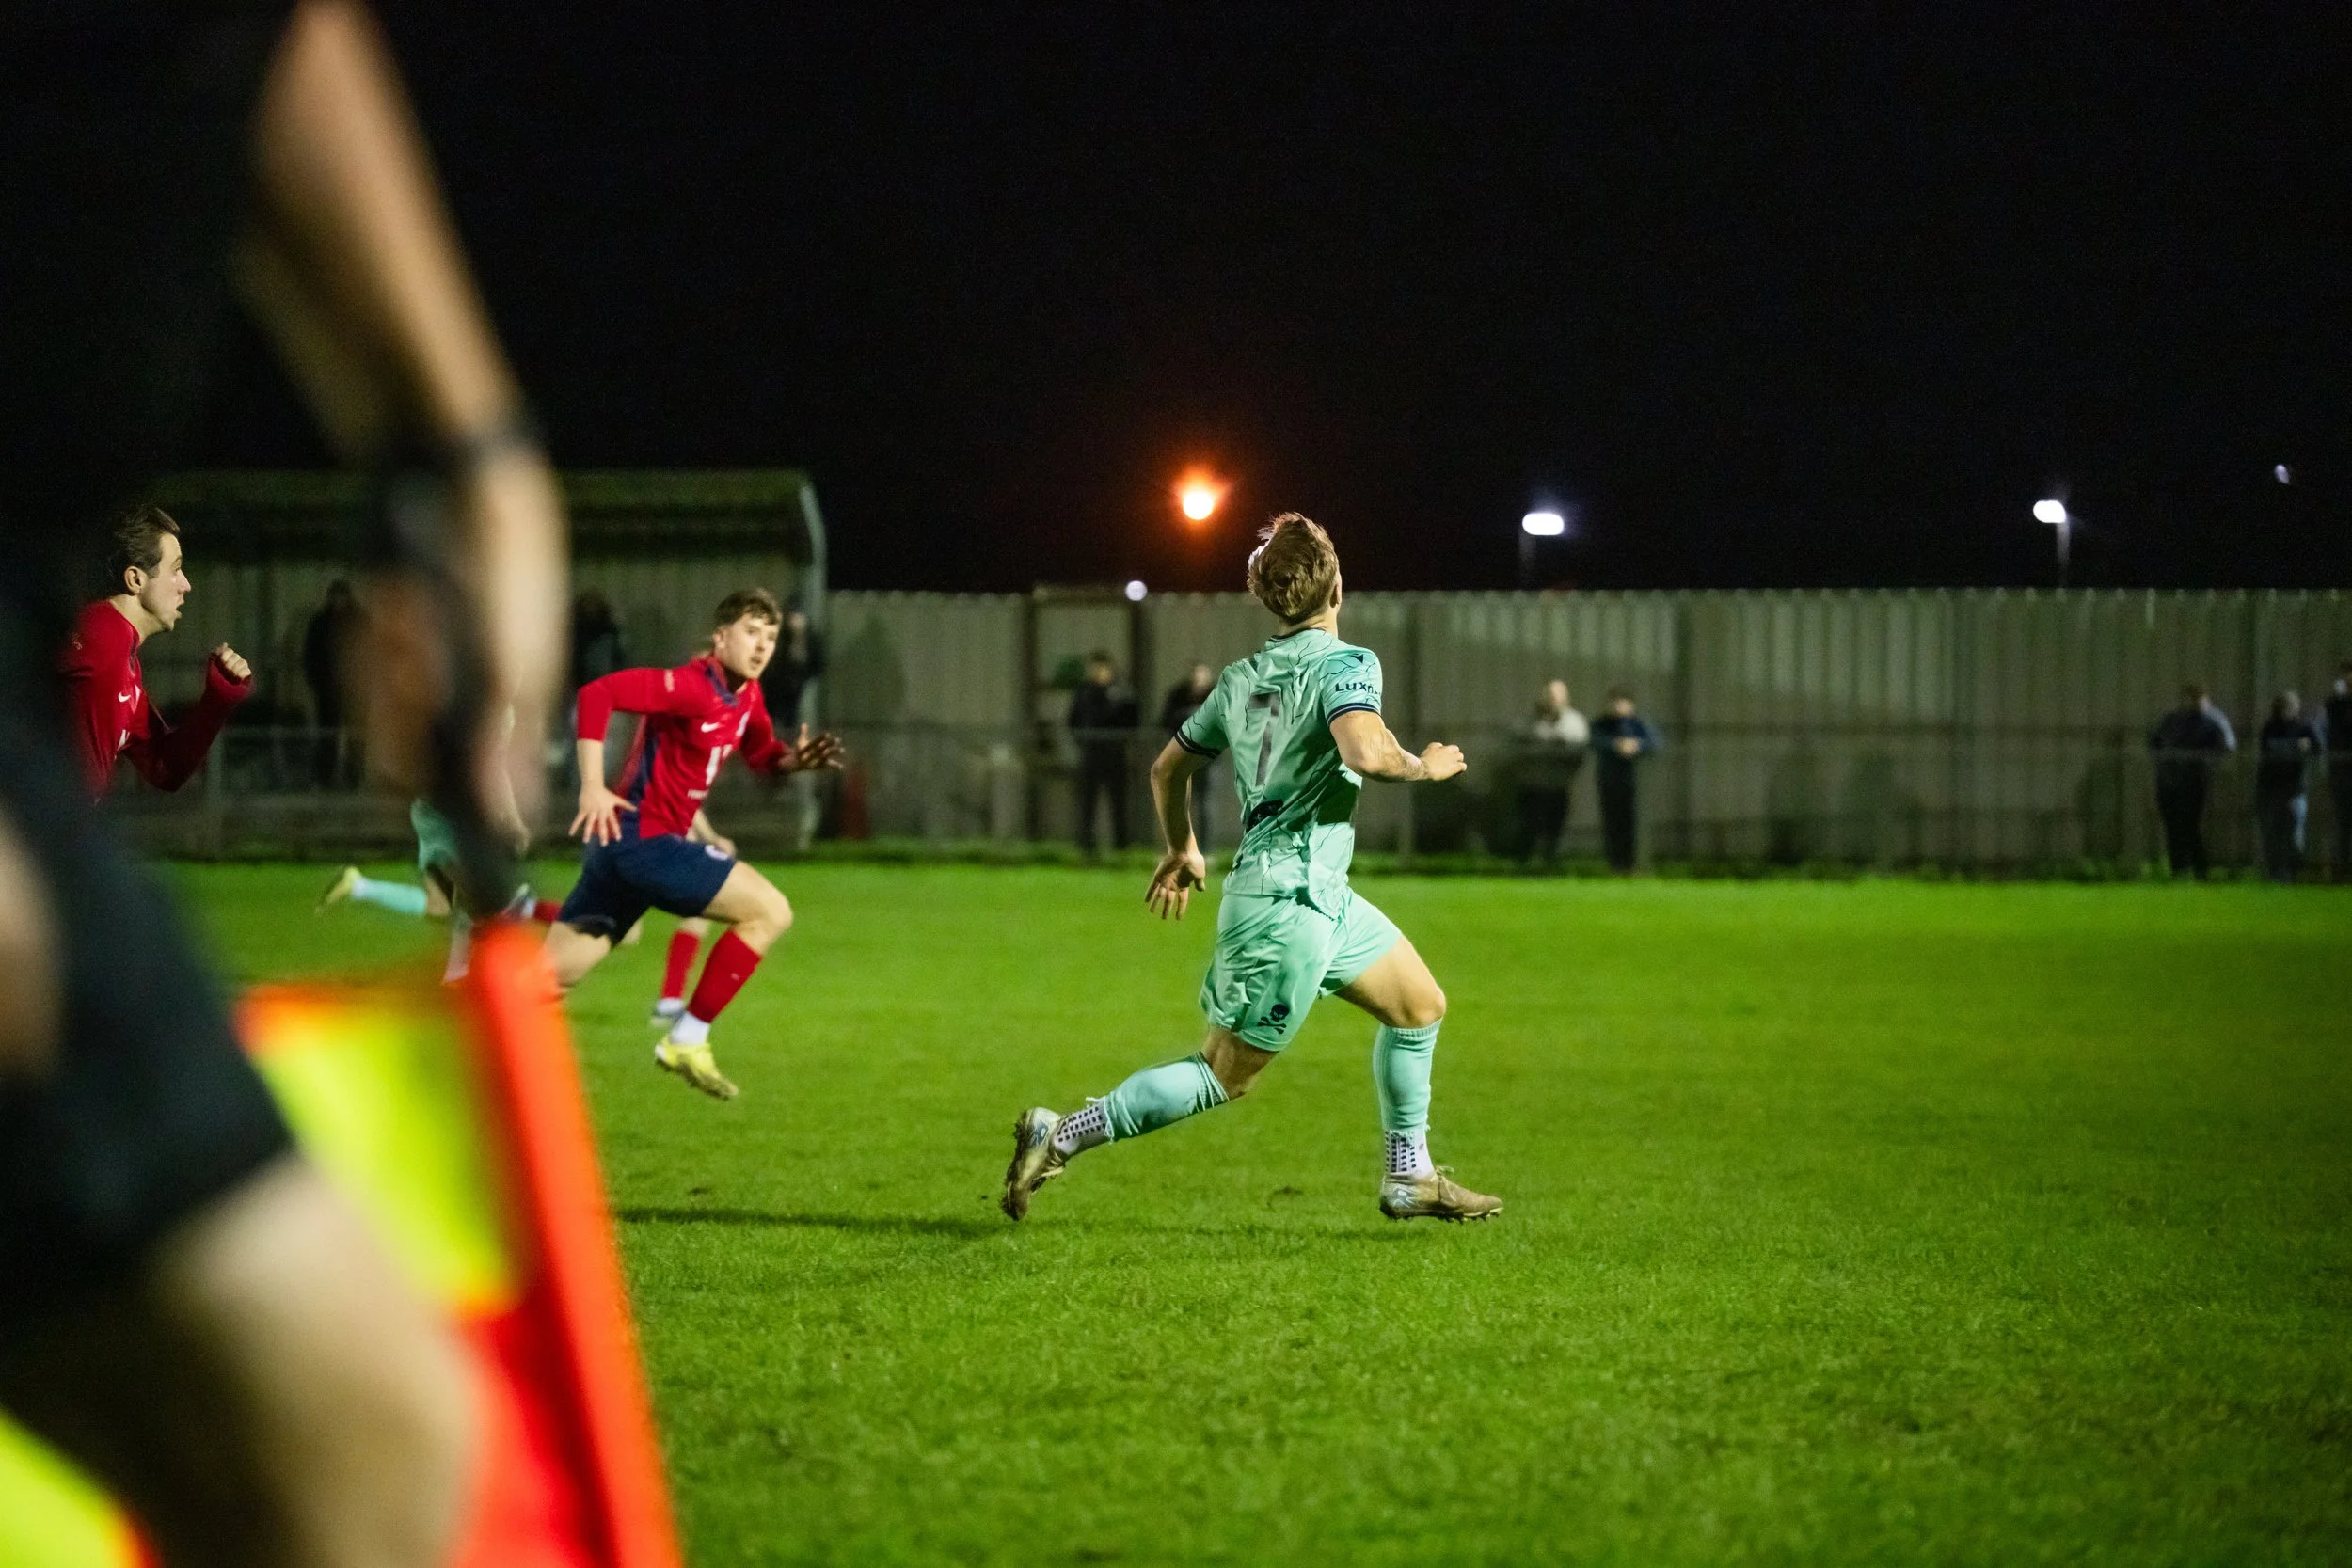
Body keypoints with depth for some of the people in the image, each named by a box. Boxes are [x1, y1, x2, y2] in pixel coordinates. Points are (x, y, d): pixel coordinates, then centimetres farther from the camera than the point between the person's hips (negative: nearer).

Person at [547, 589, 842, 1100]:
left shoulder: (747, 696, 12)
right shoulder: (691, 687, -16)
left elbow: (761, 754, 28)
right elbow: (597, 694, -23)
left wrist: (794, 758, 4)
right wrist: (592, 787, -27)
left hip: (625, 846, 10)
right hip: (644, 840, -10)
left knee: (553, 973, 11)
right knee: (771, 912, -8)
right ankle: (687, 1040, -5)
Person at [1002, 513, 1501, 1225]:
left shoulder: (1242, 677, 10)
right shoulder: (1345, 663, -15)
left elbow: (1168, 768, 17)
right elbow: (1365, 752, -34)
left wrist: (1180, 849, 33)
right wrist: (1422, 766, -13)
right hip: (1289, 901, -9)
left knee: (1421, 1005, 19)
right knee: (1224, 1075, -1)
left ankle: (1409, 1178, 24)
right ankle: (1061, 1138, 0)